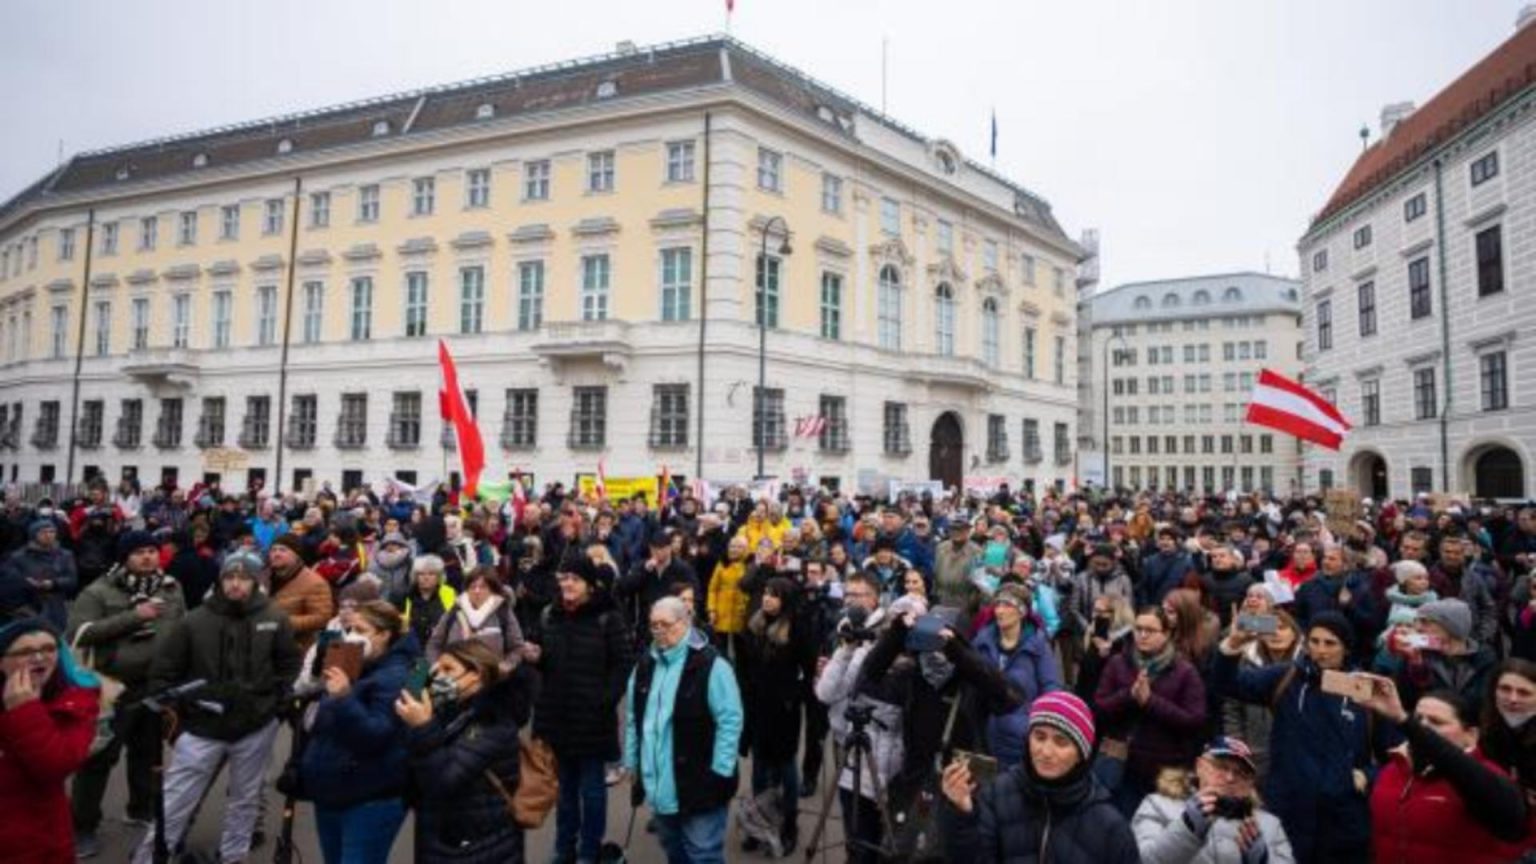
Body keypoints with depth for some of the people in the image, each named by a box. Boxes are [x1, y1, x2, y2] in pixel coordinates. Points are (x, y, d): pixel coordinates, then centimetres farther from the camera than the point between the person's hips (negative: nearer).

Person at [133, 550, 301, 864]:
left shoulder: (274, 619, -4)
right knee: (173, 806, 3)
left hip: (256, 727, 1)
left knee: (244, 799, 18)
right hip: (202, 728, -1)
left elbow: (290, 664, 6)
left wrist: (275, 700, -2)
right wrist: (173, 708, -4)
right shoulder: (195, 621, -6)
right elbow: (163, 671, 2)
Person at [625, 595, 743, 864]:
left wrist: (720, 772, -16)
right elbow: (633, 720, 15)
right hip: (660, 784, 7)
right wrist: (632, 764, 13)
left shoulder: (710, 666, -14)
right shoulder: (644, 666, 8)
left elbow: (730, 721, -15)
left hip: (698, 784, -7)